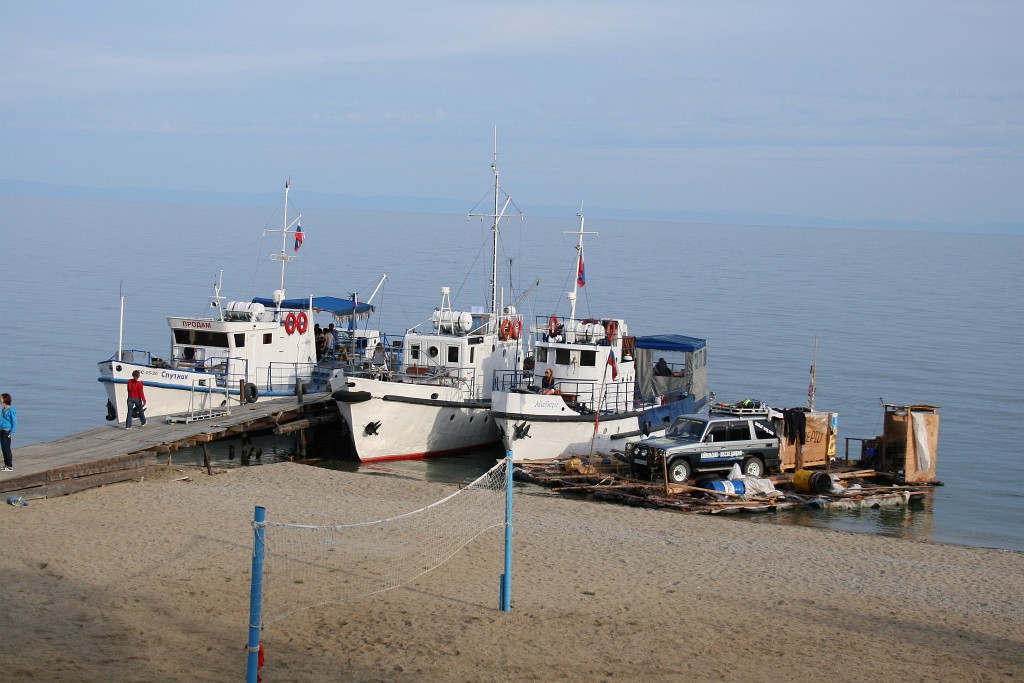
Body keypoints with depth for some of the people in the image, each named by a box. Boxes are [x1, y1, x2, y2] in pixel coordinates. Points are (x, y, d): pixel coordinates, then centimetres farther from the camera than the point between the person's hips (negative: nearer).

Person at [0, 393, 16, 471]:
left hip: (7, 431, -8)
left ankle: (10, 466, -2)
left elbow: (14, 422, -13)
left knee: (7, 448, -6)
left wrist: (11, 433, -18)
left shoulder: (11, 410, -13)